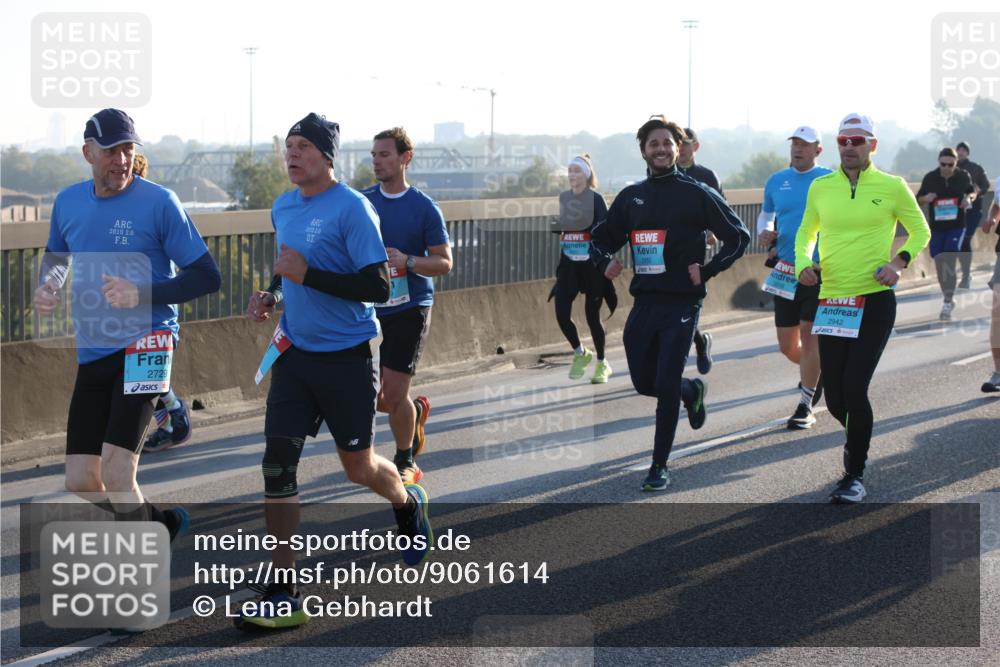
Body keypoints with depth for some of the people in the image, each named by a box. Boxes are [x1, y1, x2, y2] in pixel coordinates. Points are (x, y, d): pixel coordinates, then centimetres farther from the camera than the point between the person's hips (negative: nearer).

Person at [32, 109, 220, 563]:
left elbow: (208, 277, -7)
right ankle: (159, 523, 32)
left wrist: (142, 295, -20)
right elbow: (56, 254, 28)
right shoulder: (68, 202, 8)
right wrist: (46, 287, 5)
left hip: (145, 346, -6)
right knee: (80, 482, 6)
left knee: (116, 475, -17)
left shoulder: (159, 202, -8)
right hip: (93, 354, 6)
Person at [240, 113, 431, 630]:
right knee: (276, 465, -6)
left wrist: (307, 275, -25)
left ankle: (408, 503, 45)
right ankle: (283, 596, -4)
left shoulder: (352, 209, -15)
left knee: (358, 468, 9)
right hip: (294, 354, 6)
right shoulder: (283, 208, 8)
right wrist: (271, 294, 6)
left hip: (346, 358, -6)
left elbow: (378, 287, -20)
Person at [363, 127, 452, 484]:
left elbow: (445, 262, -5)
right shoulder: (363, 202, 5)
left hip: (409, 308, -4)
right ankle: (416, 410, 37)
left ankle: (406, 463, 14)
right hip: (370, 308, 4)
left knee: (393, 392, -9)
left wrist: (407, 261, -21)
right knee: (371, 398, 3)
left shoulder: (424, 207, -6)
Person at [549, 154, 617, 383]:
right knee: (562, 314, -6)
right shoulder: (564, 198, 9)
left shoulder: (595, 199, -7)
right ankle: (580, 353, 19)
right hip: (568, 265, 5)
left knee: (592, 316, 2)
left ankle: (601, 364, 21)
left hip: (592, 265, -4)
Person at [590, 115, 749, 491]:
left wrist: (707, 271, -10)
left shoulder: (696, 194, -3)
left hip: (682, 303, -5)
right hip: (643, 302, 5)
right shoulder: (631, 197, 10)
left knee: (666, 384, -10)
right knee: (643, 383, 10)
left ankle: (660, 466, 0)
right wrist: (605, 262, 0)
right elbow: (602, 238, 21)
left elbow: (738, 237, -2)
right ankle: (692, 391, 42)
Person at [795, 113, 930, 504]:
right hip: (832, 302, 3)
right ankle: (857, 439, 38)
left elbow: (920, 231, 9)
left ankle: (855, 476, 2)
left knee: (854, 388, -13)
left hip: (875, 300, -3)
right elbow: (806, 233, 19)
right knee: (835, 397, 3)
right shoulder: (821, 187, 6)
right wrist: (803, 263, -1)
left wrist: (899, 261, -9)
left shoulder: (892, 187, -2)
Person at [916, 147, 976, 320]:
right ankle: (949, 297, 26)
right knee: (939, 263, 7)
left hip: (957, 226, -2)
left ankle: (948, 302, -9)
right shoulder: (930, 178, -4)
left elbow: (972, 192, 14)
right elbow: (919, 199, 7)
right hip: (936, 227, 2)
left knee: (948, 262, -14)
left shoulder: (963, 176, -4)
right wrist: (926, 198, -16)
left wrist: (969, 198, -9)